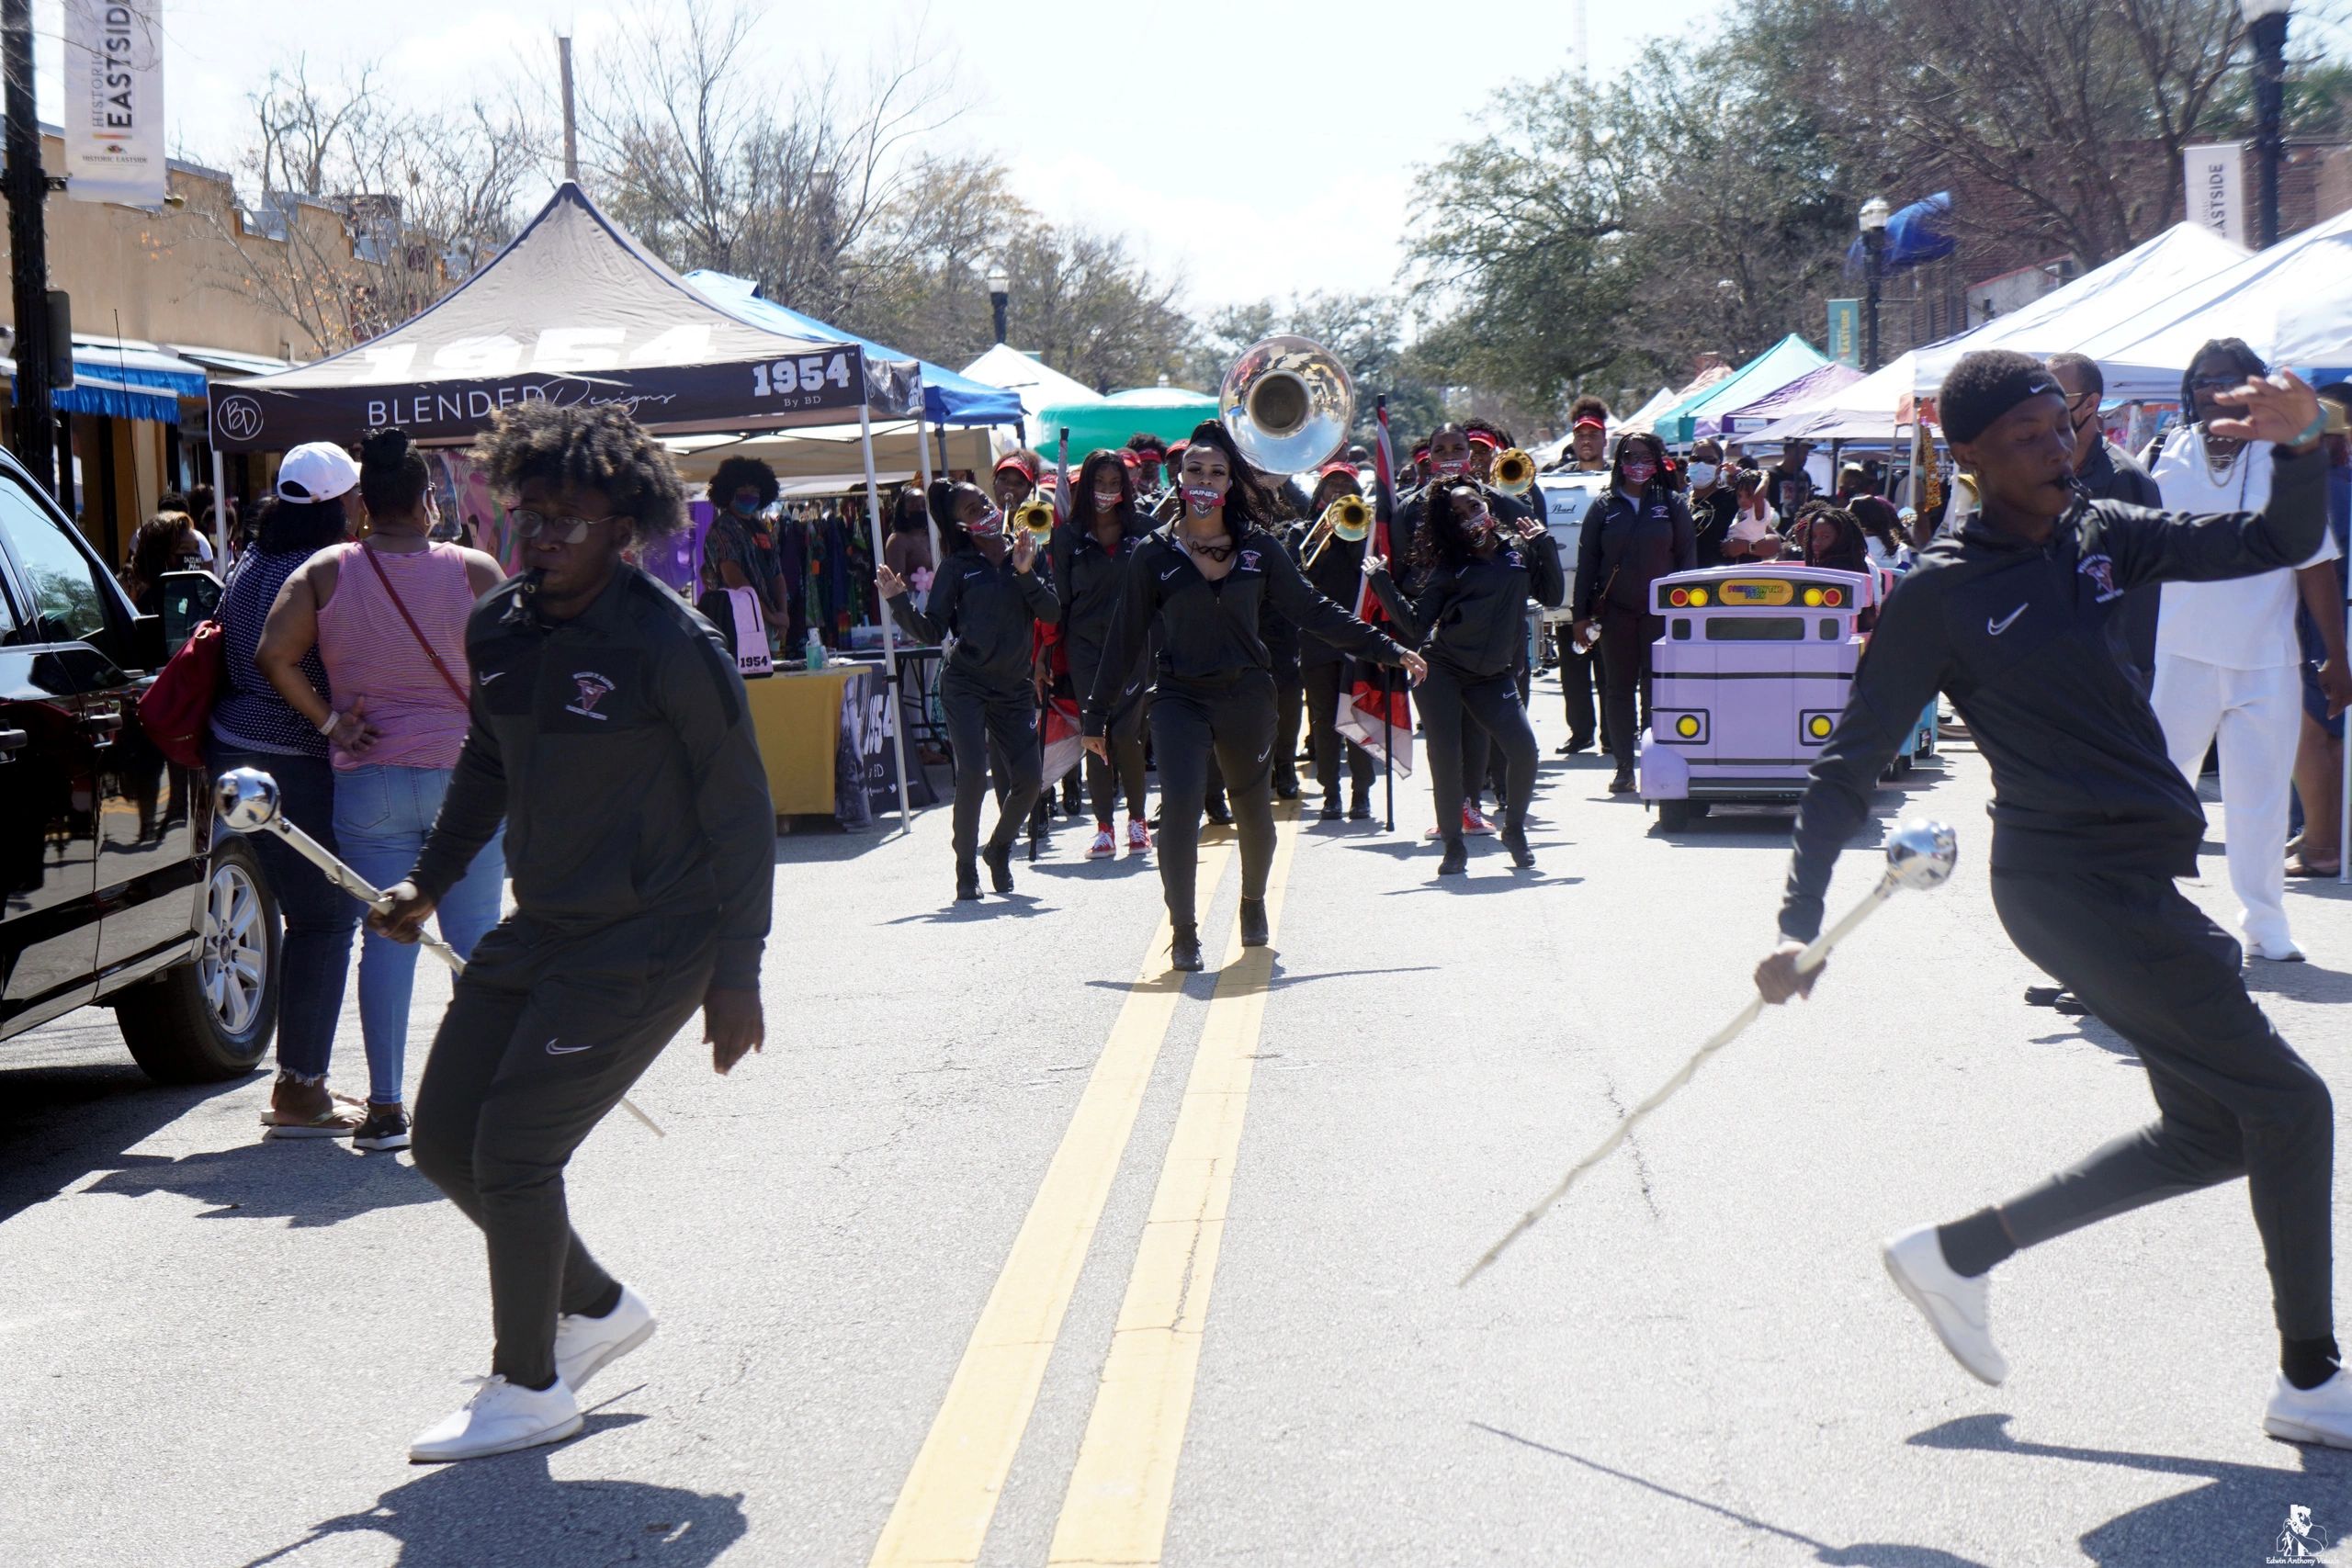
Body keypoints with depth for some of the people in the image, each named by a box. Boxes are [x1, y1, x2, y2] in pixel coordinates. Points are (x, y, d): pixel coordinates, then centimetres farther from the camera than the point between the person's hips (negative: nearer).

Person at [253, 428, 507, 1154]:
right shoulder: (473, 570, -5)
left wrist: (328, 719, 0)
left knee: (385, 939, 5)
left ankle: (386, 1107, 6)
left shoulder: (328, 571, -2)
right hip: (465, 774, -1)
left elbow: (273, 656, -9)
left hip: (369, 782, 1)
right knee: (475, 939, 7)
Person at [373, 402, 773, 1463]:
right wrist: (430, 880, 15)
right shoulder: (497, 629, 3)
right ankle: (597, 1307, 28)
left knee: (514, 1149, -10)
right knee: (444, 1139, 8)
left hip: (649, 941, -8)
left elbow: (740, 811, -12)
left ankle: (528, 1389, 10)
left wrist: (737, 974, -13)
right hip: (542, 930, 8)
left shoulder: (670, 647, -17)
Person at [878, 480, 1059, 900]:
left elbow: (1052, 614, -2)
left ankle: (998, 849, 25)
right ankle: (966, 868, -2)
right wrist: (899, 601, -16)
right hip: (965, 685, -3)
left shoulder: (1027, 553, 7)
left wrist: (1026, 574, -15)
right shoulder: (957, 567, 0)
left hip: (1015, 688, 3)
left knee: (1029, 778, -2)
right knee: (972, 773, -18)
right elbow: (933, 631, -2)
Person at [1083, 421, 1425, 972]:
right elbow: (1126, 637, 5)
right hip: (1180, 698, -2)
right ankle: (1183, 932, -9)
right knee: (1180, 802, -20)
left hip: (1247, 697, 2)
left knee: (1255, 812, 12)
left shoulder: (1258, 548, 3)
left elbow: (1313, 611, 9)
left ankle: (1253, 904, 42)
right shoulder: (1154, 555, 0)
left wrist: (1387, 650, 7)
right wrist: (1098, 715, 6)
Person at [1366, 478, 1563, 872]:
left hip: (1493, 676, 1)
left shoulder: (1518, 550, 10)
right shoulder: (1448, 565, 4)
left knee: (1524, 750, -15)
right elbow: (1415, 625, 0)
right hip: (1440, 672, -1)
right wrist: (1382, 582, -7)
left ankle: (1515, 830, 10)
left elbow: (1553, 596, 8)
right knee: (1446, 758, -7)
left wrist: (1545, 544, 0)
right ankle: (1454, 846, 10)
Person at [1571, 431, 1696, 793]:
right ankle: (1624, 767, 9)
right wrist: (1581, 614, 1)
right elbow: (1587, 561, 6)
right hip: (1616, 611, 1)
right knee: (1619, 690, 4)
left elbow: (1687, 558, 5)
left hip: (1660, 612, -1)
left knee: (1657, 689, -3)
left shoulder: (1671, 504, 5)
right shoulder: (1604, 506, 6)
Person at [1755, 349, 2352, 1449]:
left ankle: (1957, 1252, 22)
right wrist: (1800, 925, -11)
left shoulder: (2100, 537, 9)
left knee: (2212, 1132, 13)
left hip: (2133, 878, 8)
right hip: (2070, 884, -8)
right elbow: (1850, 766, -7)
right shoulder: (1938, 596, -10)